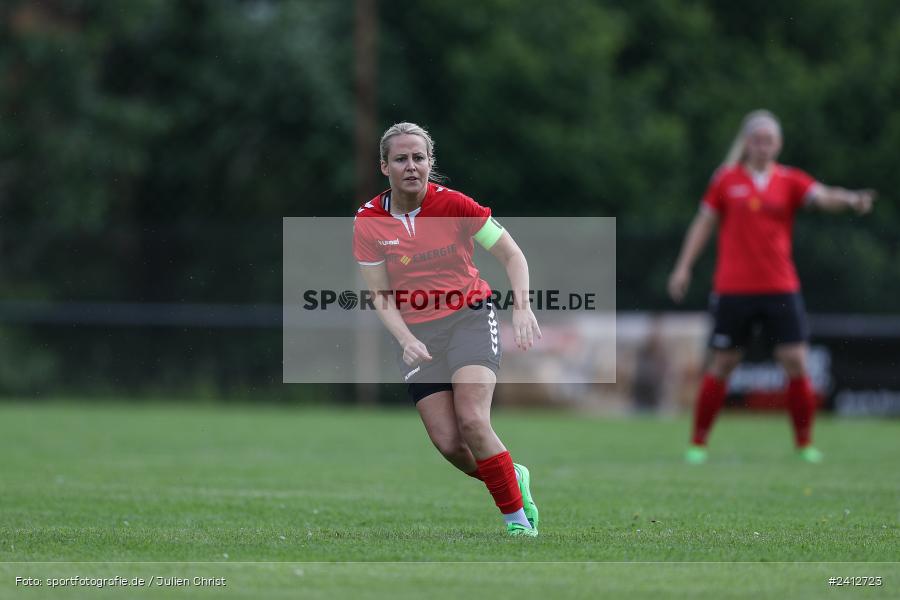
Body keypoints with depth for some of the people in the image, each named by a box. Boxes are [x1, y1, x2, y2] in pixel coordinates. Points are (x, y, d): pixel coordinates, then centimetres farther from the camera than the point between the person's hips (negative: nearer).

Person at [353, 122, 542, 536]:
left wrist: (522, 307, -21)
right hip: (416, 333, 2)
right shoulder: (368, 222, -6)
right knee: (448, 443, -8)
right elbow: (380, 295, -1)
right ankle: (514, 480, 21)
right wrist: (406, 340, -18)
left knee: (472, 421, -22)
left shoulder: (453, 204, -11)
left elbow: (511, 255, -5)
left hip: (469, 316, -2)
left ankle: (517, 517, -7)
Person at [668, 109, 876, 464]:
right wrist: (684, 267, 6)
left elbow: (822, 197, -12)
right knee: (723, 365, 3)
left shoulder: (789, 181, 4)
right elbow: (704, 223, 10)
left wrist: (849, 199, -34)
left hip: (780, 288, 1)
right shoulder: (727, 180, 4)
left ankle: (805, 444, 6)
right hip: (733, 288, -1)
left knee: (795, 362, -6)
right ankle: (698, 444, 14)